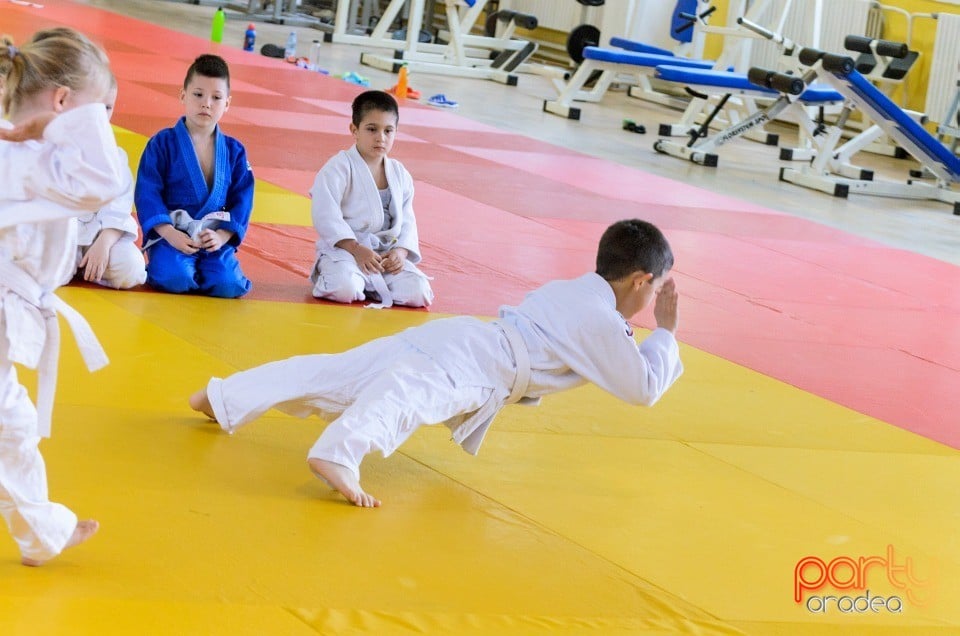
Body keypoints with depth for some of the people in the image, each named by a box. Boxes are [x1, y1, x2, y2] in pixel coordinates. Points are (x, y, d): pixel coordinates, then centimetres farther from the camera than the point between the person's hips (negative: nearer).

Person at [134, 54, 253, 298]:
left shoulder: (234, 151, 9)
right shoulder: (162, 143, -1)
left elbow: (242, 199, 7)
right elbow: (147, 193, -6)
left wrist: (222, 236, -9)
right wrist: (170, 233, -18)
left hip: (216, 238, 3)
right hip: (170, 234, -3)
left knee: (228, 284, -24)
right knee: (175, 278, -32)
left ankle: (196, 271, 8)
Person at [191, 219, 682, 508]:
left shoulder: (568, 291, 26)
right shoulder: (604, 324, 1)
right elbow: (644, 388, 5)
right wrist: (666, 333, 19)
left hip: (448, 339, 9)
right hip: (471, 365, -9)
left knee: (333, 377, 4)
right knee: (403, 396, -36)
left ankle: (220, 398, -1)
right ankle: (336, 454, -64)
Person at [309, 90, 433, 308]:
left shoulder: (400, 175, 10)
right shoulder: (339, 167, -8)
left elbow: (407, 221, 12)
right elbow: (326, 216, -15)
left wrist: (400, 251, -8)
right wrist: (356, 249, -21)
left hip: (389, 254, 5)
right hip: (343, 249, -5)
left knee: (418, 293, -16)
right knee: (344, 289, -36)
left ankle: (371, 283, 9)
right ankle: (328, 274, 1)